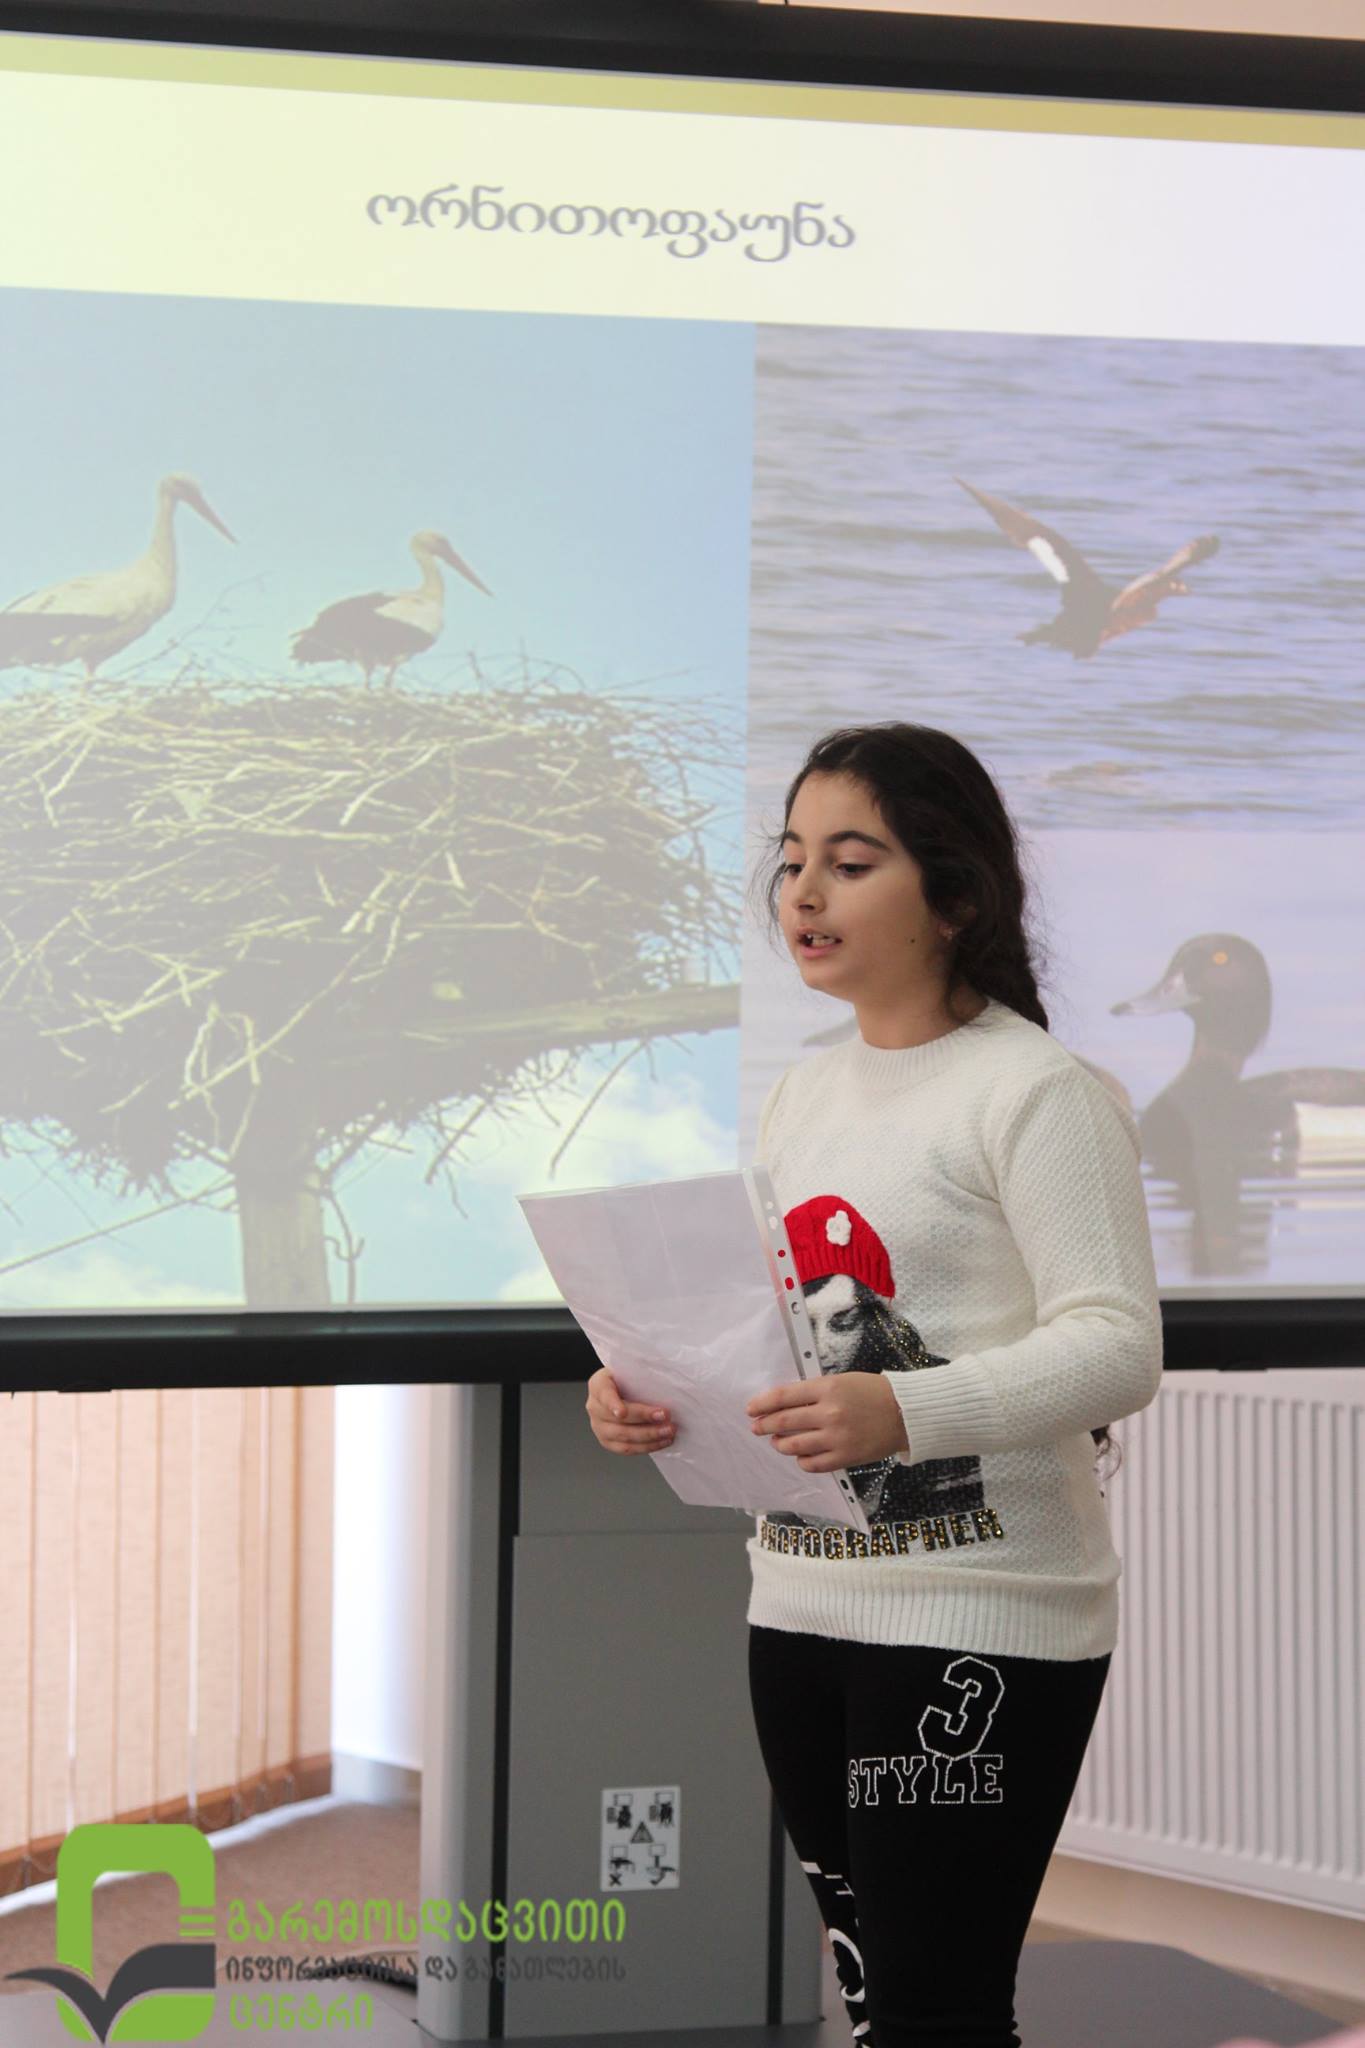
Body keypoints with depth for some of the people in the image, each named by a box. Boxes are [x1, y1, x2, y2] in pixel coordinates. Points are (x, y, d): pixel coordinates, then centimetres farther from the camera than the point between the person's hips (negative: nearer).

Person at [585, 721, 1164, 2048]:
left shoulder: (1038, 1091, -10)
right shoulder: (799, 1099, 15)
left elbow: (1118, 1347, -18)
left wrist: (900, 1413, -32)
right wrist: (650, 1394, -2)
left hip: (982, 1626, -8)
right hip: (803, 1607, 8)